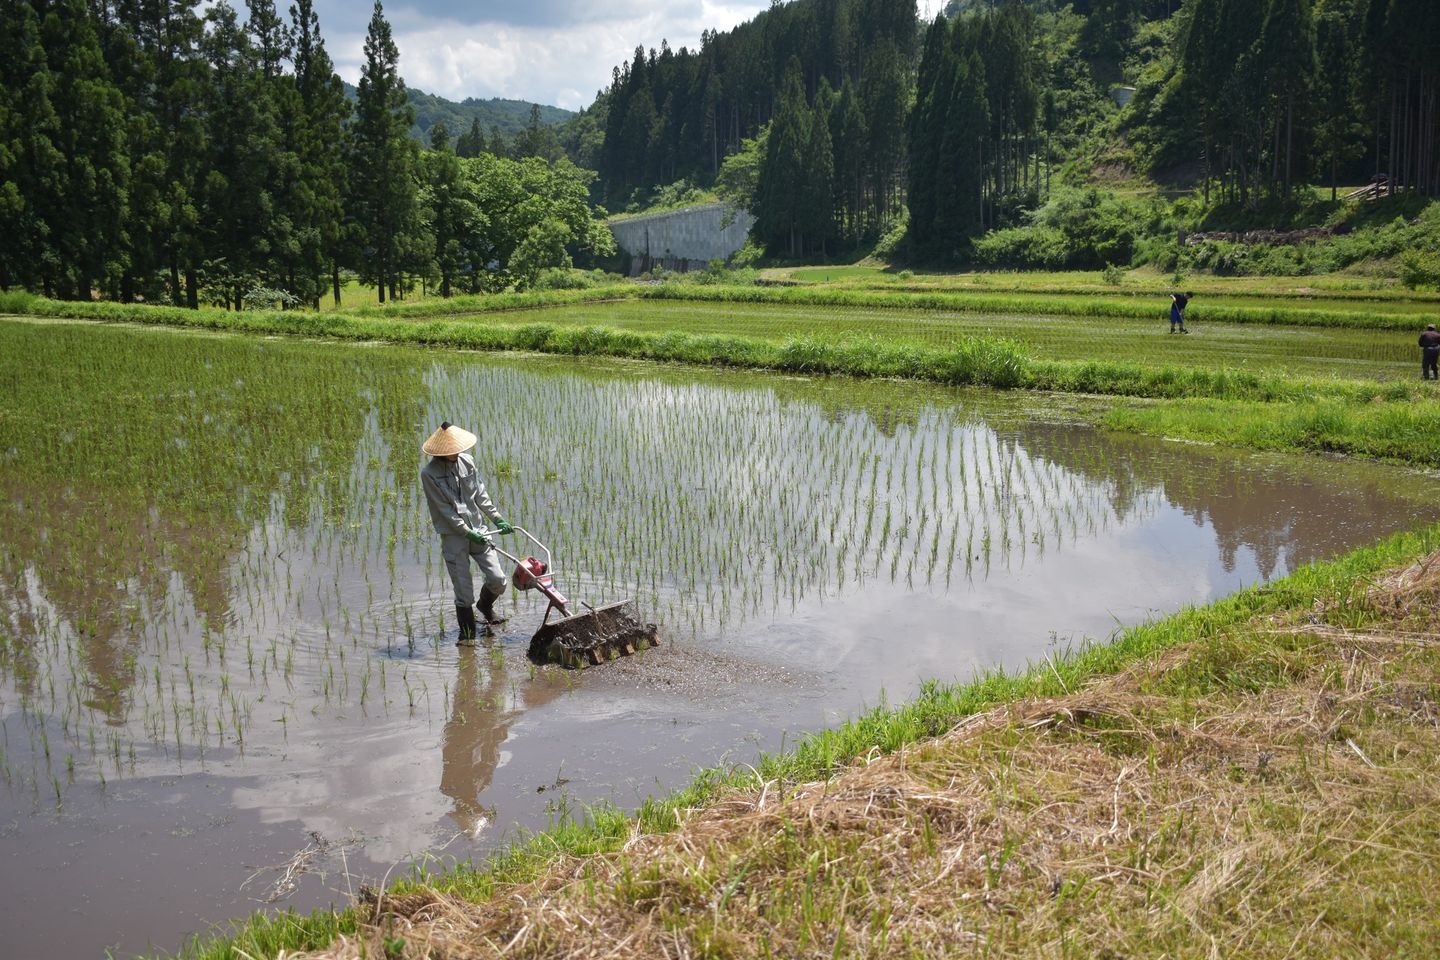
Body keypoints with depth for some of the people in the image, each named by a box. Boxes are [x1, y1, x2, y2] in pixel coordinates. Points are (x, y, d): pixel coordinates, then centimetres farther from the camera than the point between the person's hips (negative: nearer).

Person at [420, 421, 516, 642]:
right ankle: (467, 633, 16)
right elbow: (444, 509, -13)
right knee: (463, 588, -1)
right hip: (453, 535, -4)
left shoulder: (466, 461, 3)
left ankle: (485, 605, 34)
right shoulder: (429, 473, -12)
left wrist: (496, 518, 7)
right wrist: (467, 532, -15)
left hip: (477, 528, 5)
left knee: (498, 579, 2)